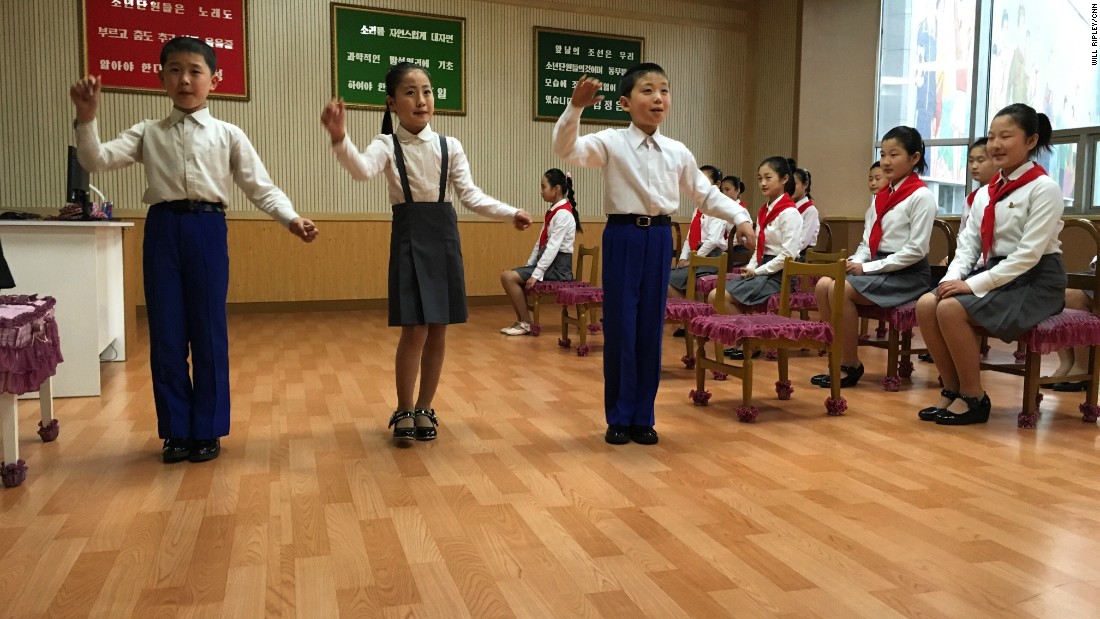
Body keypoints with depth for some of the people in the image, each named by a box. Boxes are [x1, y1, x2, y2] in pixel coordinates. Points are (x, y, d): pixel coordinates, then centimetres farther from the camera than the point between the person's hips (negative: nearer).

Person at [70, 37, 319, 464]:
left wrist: (291, 219, -15)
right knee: (166, 335, 5)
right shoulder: (147, 133, 11)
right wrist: (86, 120, -14)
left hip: (207, 230, -2)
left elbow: (260, 187, 0)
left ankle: (207, 430, 17)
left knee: (209, 333, 3)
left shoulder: (228, 135, 6)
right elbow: (97, 160, 1)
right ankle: (176, 430, 19)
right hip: (161, 231, 2)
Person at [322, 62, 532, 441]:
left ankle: (424, 408, 23)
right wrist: (339, 138, -44)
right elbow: (362, 170, -24)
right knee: (414, 330, -7)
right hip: (409, 239, -3)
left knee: (438, 331, 7)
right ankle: (404, 410, 12)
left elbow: (471, 195, 1)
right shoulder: (386, 145, -3)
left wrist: (509, 213, -13)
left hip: (444, 238, 3)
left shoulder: (450, 147, 6)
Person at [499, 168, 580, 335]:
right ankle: (520, 320, 7)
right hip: (547, 261, 9)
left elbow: (553, 246, -23)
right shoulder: (552, 211, 14)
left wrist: (537, 274, -25)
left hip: (557, 266, -9)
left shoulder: (563, 214, -16)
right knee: (507, 276, 4)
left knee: (509, 277, -17)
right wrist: (529, 266, 8)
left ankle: (526, 323, -7)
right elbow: (541, 243, 14)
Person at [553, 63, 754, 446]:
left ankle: (642, 417, 20)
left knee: (651, 329, 8)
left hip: (659, 238, 3)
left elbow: (706, 195, 15)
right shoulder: (610, 143, -3)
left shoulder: (678, 153, 8)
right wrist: (576, 107, -32)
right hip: (623, 235, -3)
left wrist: (739, 217, 2)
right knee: (620, 327, 0)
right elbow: (566, 149, -18)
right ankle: (619, 418, 15)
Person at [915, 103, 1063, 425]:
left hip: (1036, 282, -7)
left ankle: (974, 398, -11)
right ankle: (952, 389, -3)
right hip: (997, 276, 7)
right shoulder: (986, 194, 11)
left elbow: (1029, 254, -19)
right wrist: (953, 279, -12)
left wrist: (973, 284, -23)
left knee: (951, 309, -27)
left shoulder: (1044, 188, -11)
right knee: (926, 305, -15)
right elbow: (968, 244, 8)